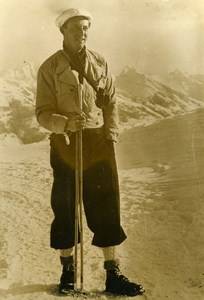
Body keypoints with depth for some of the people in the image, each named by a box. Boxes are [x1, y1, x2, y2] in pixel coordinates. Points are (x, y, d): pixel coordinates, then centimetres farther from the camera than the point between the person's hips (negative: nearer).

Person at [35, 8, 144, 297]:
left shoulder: (100, 63, 9)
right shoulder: (50, 68, 1)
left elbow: (111, 102, 12)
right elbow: (43, 112, -4)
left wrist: (111, 134, -1)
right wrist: (66, 123, -23)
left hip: (99, 142, 2)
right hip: (66, 144, -2)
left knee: (107, 207, 1)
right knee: (65, 209, 5)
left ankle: (113, 275, 11)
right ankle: (68, 271, 23)